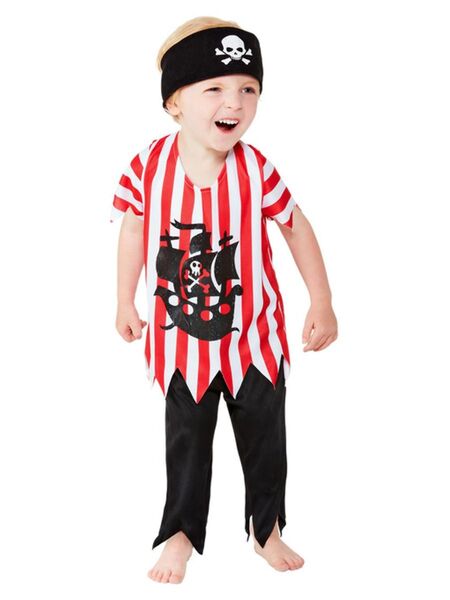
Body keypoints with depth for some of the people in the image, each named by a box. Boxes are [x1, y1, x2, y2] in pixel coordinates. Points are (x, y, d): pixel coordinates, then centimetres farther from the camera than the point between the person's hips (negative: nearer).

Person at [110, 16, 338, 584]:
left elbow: (297, 226, -5)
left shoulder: (256, 170, -19)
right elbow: (134, 229, 1)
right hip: (181, 339, 0)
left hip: (253, 336, 0)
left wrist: (322, 302, -4)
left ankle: (266, 526, 37)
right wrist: (125, 303, 9)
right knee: (186, 442, 15)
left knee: (264, 440, 14)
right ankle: (180, 532, 35)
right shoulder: (149, 166, -16)